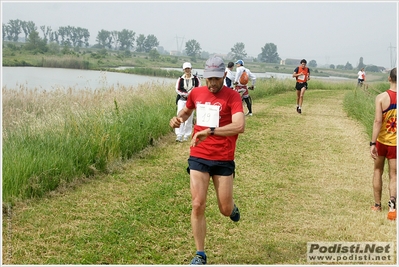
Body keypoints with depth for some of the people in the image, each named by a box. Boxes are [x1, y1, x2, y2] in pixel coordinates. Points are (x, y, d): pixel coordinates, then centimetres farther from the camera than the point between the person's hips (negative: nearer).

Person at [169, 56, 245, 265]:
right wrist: (178, 119, 3)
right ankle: (200, 255, 7)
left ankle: (232, 206, 45)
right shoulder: (196, 93, 5)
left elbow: (240, 126, -26)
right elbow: (187, 110, 27)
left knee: (225, 211, 6)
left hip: (223, 160, -3)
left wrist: (209, 131, -34)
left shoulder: (232, 97, -10)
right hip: (198, 158, 3)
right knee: (198, 205, -6)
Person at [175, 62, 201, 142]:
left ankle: (186, 135, 13)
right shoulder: (180, 79, 1)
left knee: (189, 119, 3)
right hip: (182, 100, 0)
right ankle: (179, 135, -12)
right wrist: (186, 93, -13)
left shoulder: (195, 78, 0)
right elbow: (178, 90, -2)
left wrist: (188, 93, -11)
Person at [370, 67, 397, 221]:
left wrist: (372, 143, -17)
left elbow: (378, 121, -18)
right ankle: (392, 205, -17)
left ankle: (377, 205, 26)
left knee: (378, 171, 18)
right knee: (394, 175, 6)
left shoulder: (381, 97, -12)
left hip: (381, 141, 0)